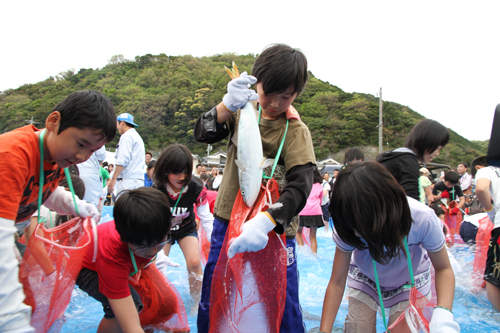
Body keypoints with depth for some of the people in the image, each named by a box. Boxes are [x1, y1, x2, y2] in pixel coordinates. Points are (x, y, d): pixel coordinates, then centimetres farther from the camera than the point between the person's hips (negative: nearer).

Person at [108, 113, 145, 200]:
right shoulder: (137, 137, 25)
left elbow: (123, 160, -15)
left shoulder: (126, 136, -4)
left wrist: (113, 179, -14)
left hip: (128, 181, -9)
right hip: (139, 180, 9)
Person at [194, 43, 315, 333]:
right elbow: (203, 134, -7)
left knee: (285, 309, 5)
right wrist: (228, 105, -26)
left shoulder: (296, 131, -10)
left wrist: (265, 222, -39)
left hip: (274, 230, -3)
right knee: (211, 304, 14)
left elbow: (300, 187, -22)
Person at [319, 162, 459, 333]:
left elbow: (443, 269, -19)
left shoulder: (423, 219, -36)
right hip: (365, 279, 0)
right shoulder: (348, 225, -33)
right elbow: (337, 282, -25)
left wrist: (443, 314, -37)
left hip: (410, 281, 0)